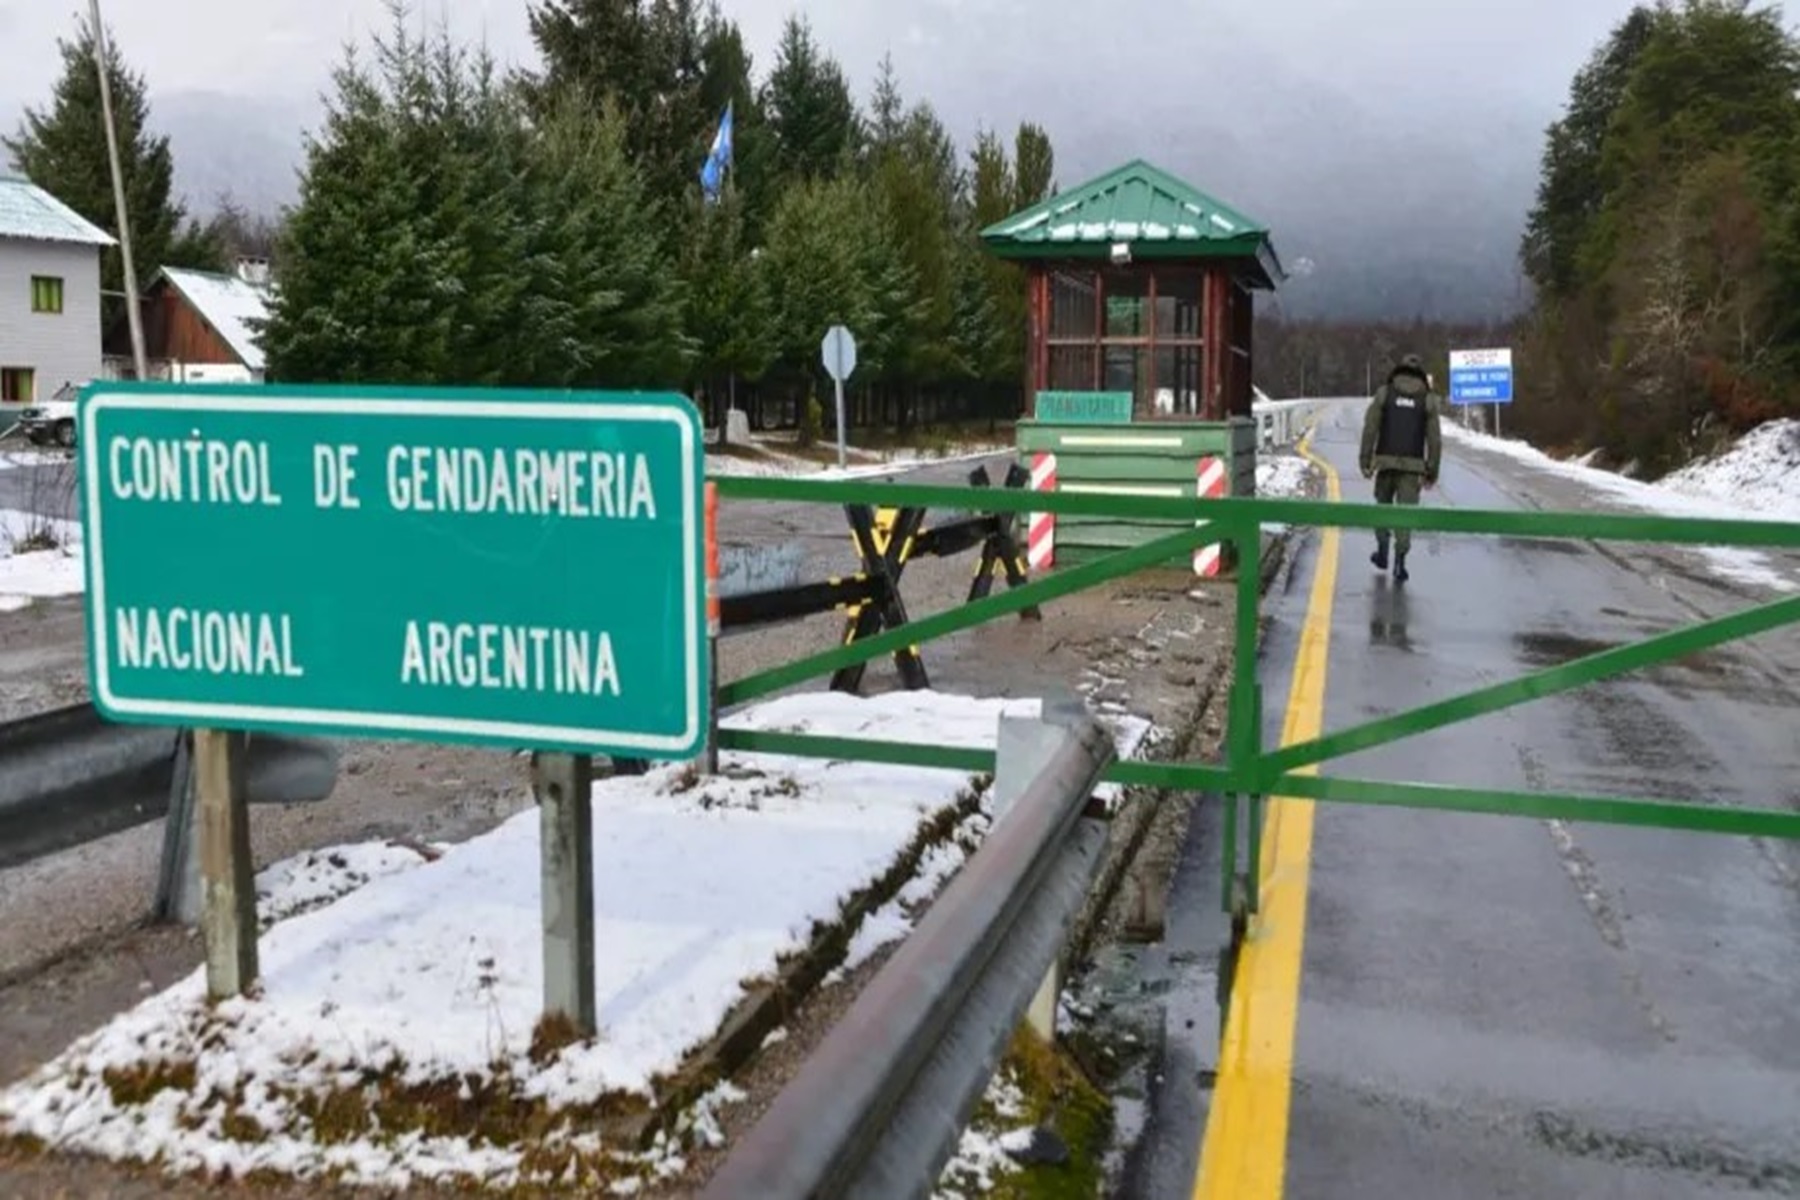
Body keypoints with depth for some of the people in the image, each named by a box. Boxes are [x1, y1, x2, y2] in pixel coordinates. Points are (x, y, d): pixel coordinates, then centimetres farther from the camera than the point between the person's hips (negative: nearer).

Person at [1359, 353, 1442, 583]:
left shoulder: (1384, 393, 4)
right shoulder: (1428, 399, 4)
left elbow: (1370, 428, -3)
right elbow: (1435, 439, 1)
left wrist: (1365, 461, 0)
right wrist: (1432, 472, 7)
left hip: (1385, 461, 1)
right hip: (1412, 464, -1)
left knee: (1383, 504, 21)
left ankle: (1382, 551, 24)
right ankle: (1400, 562, -8)